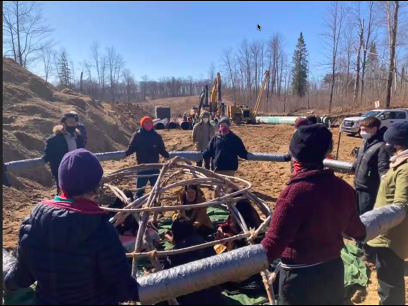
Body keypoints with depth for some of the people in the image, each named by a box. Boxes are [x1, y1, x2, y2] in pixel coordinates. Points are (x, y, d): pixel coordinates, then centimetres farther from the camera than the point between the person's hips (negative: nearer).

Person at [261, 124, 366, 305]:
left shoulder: (296, 192, -27)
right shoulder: (343, 188, -5)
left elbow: (275, 242, -31)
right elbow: (353, 228, 12)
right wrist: (362, 232, 36)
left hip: (301, 277, -6)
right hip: (334, 270, 6)